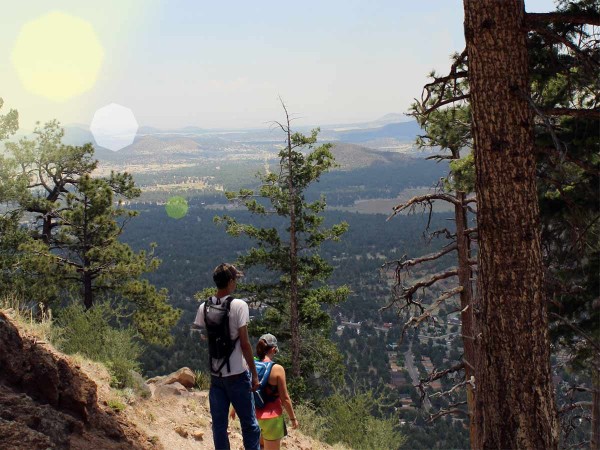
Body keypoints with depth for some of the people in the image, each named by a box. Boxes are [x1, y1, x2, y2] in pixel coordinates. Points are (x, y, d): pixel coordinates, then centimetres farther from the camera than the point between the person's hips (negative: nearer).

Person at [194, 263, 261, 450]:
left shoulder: (204, 307, 2)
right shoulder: (239, 305, -12)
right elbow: (244, 344, -13)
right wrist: (254, 374, -7)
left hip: (215, 375, 5)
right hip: (237, 374, -4)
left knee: (219, 426, 10)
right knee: (249, 424, 5)